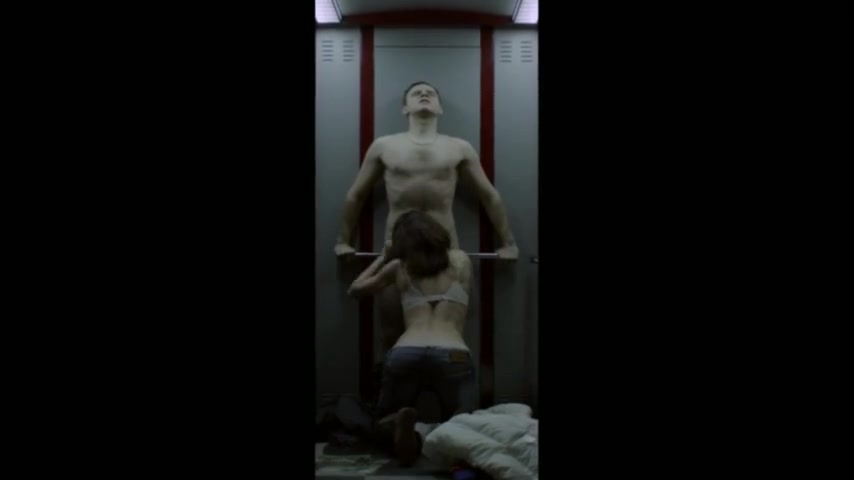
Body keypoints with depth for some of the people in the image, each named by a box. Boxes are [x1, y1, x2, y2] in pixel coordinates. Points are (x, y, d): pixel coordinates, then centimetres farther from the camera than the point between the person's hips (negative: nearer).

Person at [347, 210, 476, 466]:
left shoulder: (399, 267, 22)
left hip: (404, 356, 1)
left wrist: (383, 257, 54)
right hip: (453, 357, -1)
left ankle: (400, 424, -16)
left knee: (386, 421, 23)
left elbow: (356, 288, 41)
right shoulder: (461, 260, 23)